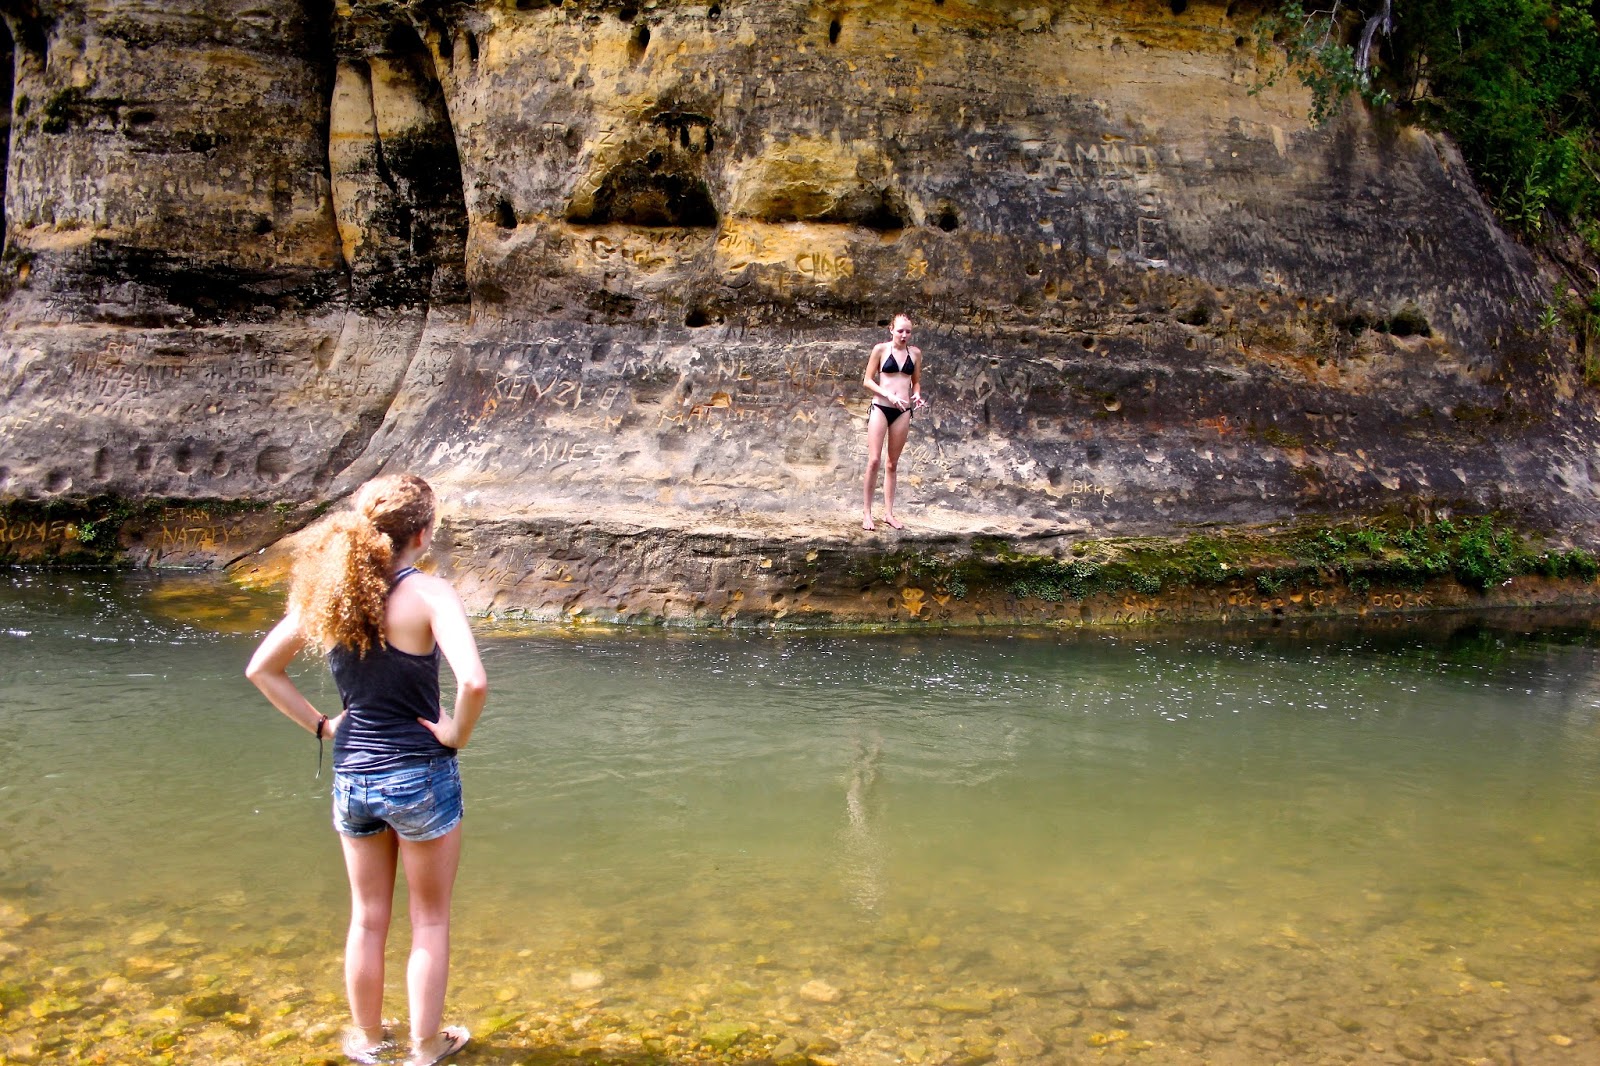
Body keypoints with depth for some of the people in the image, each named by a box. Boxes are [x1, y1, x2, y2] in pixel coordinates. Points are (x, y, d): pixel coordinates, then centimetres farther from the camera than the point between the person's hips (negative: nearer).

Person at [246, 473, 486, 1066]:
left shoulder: (330, 590, -2)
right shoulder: (428, 594, -18)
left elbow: (261, 669, 6)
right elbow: (473, 683, -32)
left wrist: (319, 724, 7)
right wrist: (456, 734, -14)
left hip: (351, 776, 5)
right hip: (421, 776, -5)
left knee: (367, 918, 23)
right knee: (430, 921, 15)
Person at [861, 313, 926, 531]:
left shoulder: (915, 352, 7)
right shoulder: (881, 349, -2)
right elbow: (867, 380, -2)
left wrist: (916, 395, -4)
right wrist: (889, 395, -15)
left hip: (902, 411, 3)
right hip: (880, 408, -3)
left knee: (893, 463, 9)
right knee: (874, 461, -9)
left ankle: (889, 513, 14)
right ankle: (866, 512, -2)